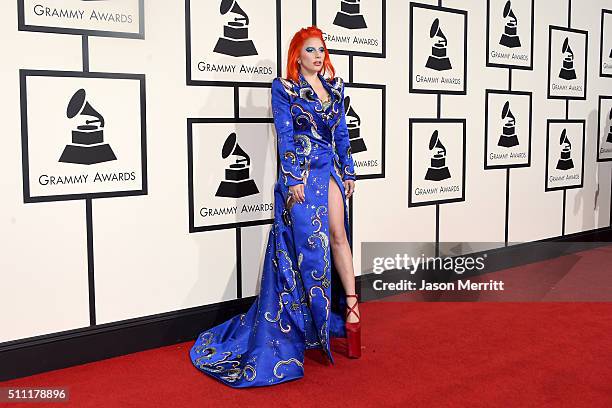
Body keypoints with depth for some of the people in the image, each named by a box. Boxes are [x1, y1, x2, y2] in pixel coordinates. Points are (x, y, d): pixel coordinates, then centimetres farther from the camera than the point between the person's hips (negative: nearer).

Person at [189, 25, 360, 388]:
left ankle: (350, 306, 5)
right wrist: (294, 178, -14)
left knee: (337, 234, 1)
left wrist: (348, 171, 12)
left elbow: (341, 132, 16)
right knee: (307, 242, -1)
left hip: (331, 169, 5)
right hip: (302, 171, -5)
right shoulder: (284, 87, -2)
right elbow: (285, 135, -8)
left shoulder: (334, 86, 13)